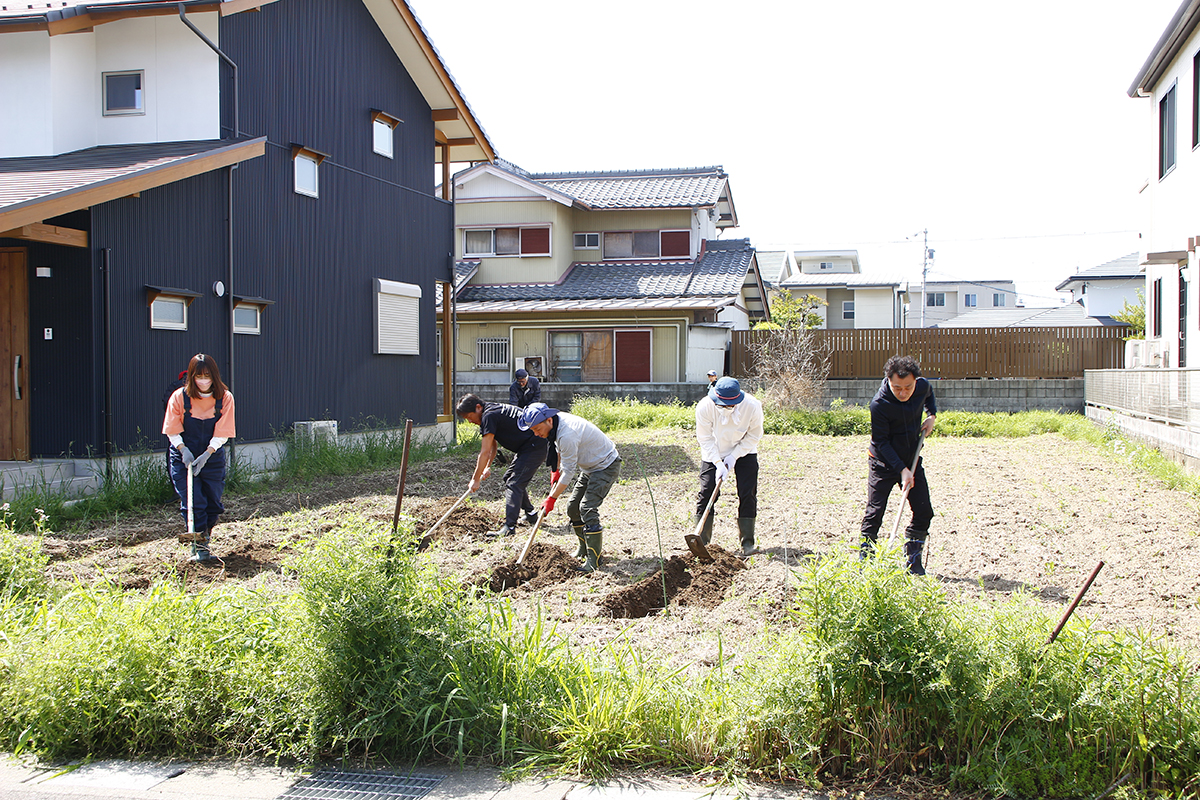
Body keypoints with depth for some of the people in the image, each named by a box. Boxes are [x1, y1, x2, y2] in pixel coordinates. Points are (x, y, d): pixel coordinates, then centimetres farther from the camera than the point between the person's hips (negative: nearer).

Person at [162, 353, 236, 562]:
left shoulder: (225, 398, -8)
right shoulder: (179, 397, -9)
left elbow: (222, 434, -8)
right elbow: (173, 431, -2)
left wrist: (207, 454, -18)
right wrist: (183, 450, -17)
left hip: (213, 457, 1)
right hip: (184, 457, -1)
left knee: (213, 501, 5)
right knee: (192, 501, -10)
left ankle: (205, 536, 25)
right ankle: (199, 546, -6)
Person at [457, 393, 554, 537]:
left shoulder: (489, 416, -20)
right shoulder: (492, 411, 11)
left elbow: (485, 452, -19)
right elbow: (493, 445, 21)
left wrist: (476, 479, -13)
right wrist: (488, 467, 12)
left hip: (534, 448, -11)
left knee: (513, 484, -15)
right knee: (509, 477, 21)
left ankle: (509, 526, -18)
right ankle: (530, 515, 31)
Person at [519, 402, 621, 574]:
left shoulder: (567, 434, -33)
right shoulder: (558, 420, -4)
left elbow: (568, 471, -26)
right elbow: (561, 450, 18)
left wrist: (552, 498, -20)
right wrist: (557, 471, 23)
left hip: (606, 466, -10)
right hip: (589, 467, 10)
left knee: (587, 508, -19)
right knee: (573, 507, 8)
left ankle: (594, 559, -14)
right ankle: (584, 549, 23)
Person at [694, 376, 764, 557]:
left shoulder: (752, 406, -28)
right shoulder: (704, 407, -29)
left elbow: (753, 436, -13)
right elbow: (705, 438, -17)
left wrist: (734, 457, -18)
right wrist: (718, 463, -23)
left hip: (744, 452, 0)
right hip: (713, 453, 0)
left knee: (747, 494, -8)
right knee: (706, 493, -7)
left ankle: (747, 543, 0)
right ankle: (702, 542, 2)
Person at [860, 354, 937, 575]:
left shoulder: (922, 386, -11)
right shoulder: (879, 404, -26)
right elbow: (881, 441, -19)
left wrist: (931, 415, 4)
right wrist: (901, 469, -24)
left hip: (912, 460, 5)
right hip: (883, 463, -4)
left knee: (924, 512, 1)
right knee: (875, 512, -7)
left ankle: (913, 559, 14)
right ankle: (865, 557, 6)